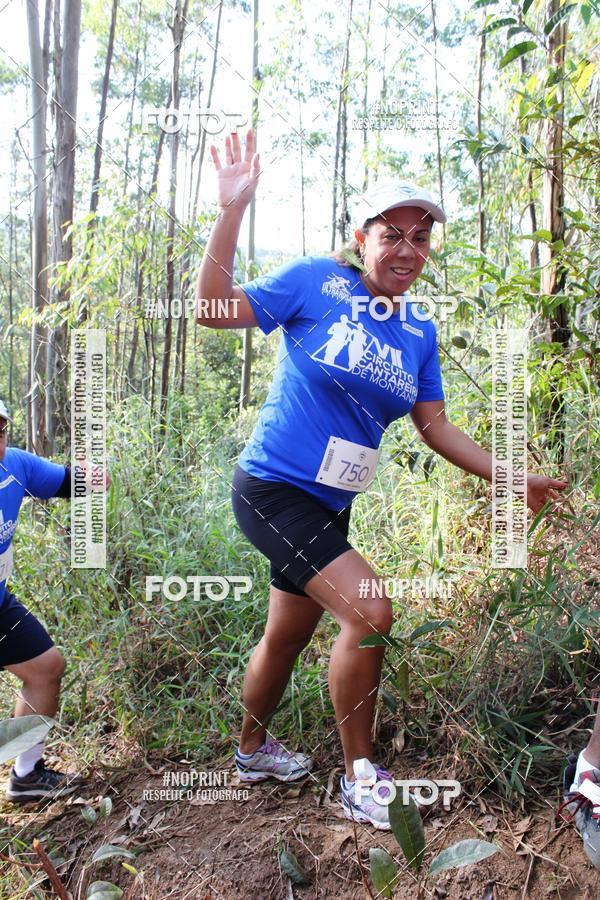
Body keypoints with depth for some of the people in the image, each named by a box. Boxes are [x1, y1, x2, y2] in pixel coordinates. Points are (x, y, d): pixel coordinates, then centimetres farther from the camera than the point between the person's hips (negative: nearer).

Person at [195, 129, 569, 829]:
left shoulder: (418, 333, 6)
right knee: (370, 613, -17)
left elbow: (434, 425, 8)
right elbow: (213, 310, -13)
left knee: (287, 637, 19)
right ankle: (359, 779, 5)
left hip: (330, 506, 7)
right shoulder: (317, 282, -10)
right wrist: (231, 212, -21)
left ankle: (252, 751, 44)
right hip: (273, 490, -6)